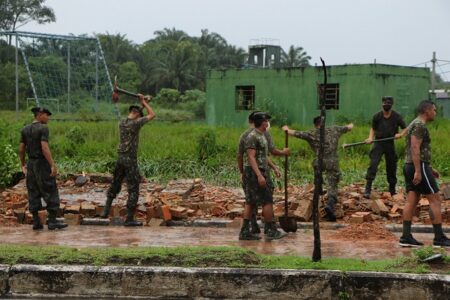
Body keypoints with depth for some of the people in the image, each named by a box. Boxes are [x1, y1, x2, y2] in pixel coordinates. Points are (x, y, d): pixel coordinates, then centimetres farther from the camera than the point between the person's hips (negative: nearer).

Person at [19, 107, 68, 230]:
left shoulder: (25, 130, 8)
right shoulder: (43, 128, -13)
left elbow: (21, 149, 9)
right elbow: (45, 148, -22)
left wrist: (23, 165, 20)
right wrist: (53, 165, -22)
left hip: (31, 164, 7)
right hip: (43, 164, -7)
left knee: (33, 193, 9)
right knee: (51, 192, -1)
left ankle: (36, 222, 10)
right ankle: (52, 222, -1)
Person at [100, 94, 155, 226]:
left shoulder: (121, 123, 8)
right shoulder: (135, 124, -14)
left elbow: (131, 118, 29)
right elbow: (152, 115, -4)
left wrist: (143, 102, 27)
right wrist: (143, 102, 8)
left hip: (120, 158, 7)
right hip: (130, 160, -7)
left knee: (115, 185, 20)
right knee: (133, 189, -1)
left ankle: (106, 211, 22)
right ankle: (129, 219, -1)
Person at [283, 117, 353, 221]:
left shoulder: (311, 134, 4)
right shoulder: (334, 130, 10)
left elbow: (296, 133, 6)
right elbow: (348, 128, 25)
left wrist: (287, 129, 27)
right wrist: (351, 125, 49)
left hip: (319, 161, 0)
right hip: (333, 162, 0)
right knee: (333, 186, 1)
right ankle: (330, 204, -21)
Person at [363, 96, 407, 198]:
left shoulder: (397, 116, -2)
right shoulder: (377, 116, 0)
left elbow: (405, 128, 7)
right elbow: (373, 129, 13)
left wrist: (400, 134, -14)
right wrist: (370, 138, -6)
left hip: (390, 143, 1)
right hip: (378, 143, -1)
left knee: (391, 167, 8)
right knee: (373, 164, -18)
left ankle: (392, 191, 25)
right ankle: (367, 189, -21)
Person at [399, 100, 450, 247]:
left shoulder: (414, 124, 20)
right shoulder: (420, 125, -12)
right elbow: (415, 148, -21)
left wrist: (430, 168, 25)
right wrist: (418, 171, -25)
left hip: (409, 166, 10)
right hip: (419, 167, -10)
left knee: (412, 201, 5)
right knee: (435, 200, -4)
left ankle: (406, 237, 2)